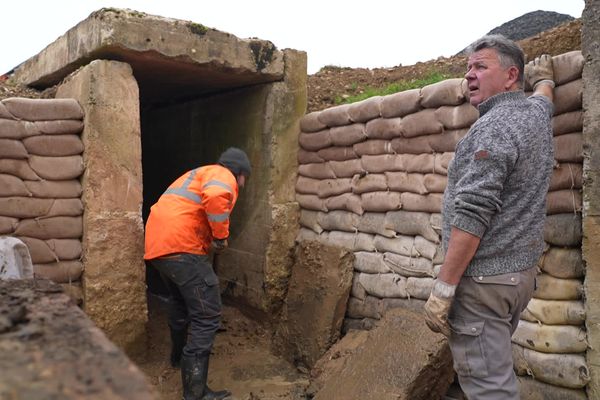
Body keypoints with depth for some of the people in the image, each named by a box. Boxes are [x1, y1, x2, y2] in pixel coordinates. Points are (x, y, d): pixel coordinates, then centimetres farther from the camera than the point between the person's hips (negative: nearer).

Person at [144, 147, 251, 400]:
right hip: (180, 246, -10)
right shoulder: (223, 175, 0)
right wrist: (221, 236, -13)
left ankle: (179, 355, 50)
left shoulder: (200, 174, 29)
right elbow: (216, 196, -25)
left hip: (157, 243, 10)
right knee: (207, 316, -6)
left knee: (180, 301, 31)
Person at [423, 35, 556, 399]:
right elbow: (543, 93, 38)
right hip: (521, 272, 10)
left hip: (484, 279, -10)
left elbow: (471, 216, -24)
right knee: (499, 370, 19)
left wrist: (443, 288, -21)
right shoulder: (537, 111, 10)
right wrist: (543, 77, 59)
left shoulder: (493, 127, -17)